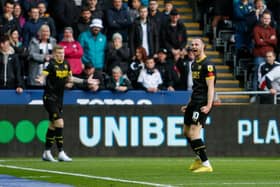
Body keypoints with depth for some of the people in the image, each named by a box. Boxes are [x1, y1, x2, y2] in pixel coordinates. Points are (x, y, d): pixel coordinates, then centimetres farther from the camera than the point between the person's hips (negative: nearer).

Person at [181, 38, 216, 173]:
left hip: (202, 104, -10)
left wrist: (208, 105, -27)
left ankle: (206, 164, -14)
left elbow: (210, 87, -17)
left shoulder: (207, 65, -11)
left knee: (194, 133, -17)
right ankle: (200, 159, 32)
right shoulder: (194, 64, 17)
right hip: (194, 101, 10)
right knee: (186, 131, 17)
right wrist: (189, 105, 26)